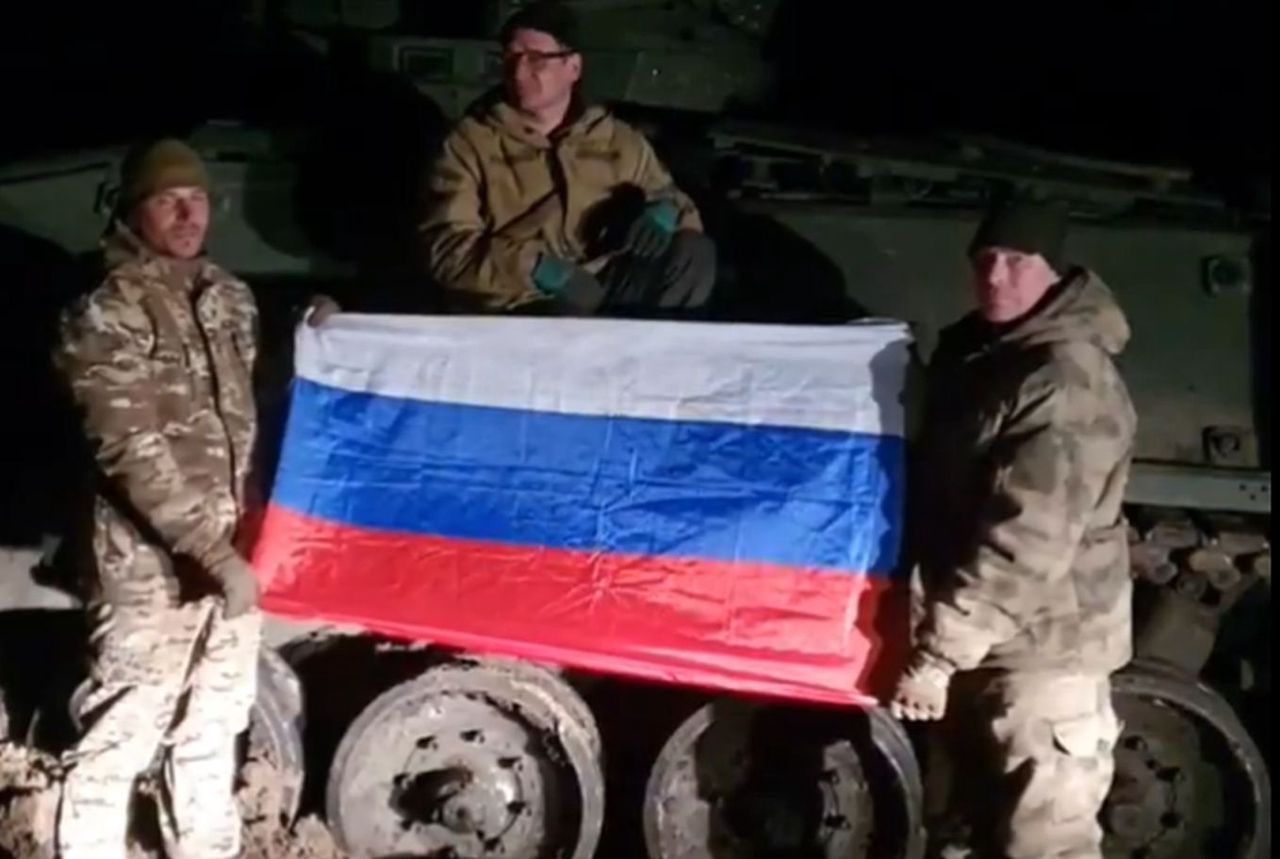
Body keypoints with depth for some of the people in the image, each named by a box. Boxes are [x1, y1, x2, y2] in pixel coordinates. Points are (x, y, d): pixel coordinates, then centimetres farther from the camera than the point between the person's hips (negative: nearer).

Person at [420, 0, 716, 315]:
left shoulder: (621, 140, 15)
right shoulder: (470, 142, 5)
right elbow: (449, 248, -6)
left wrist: (662, 212, -4)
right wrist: (538, 269, -22)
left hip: (609, 296, 4)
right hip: (517, 309, -3)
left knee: (694, 252, -19)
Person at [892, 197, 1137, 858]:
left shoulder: (1066, 380, -22)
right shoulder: (972, 349, 8)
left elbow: (1026, 542, -28)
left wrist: (935, 651, -25)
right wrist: (939, 635, 14)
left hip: (1039, 645, -9)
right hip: (981, 636, 9)